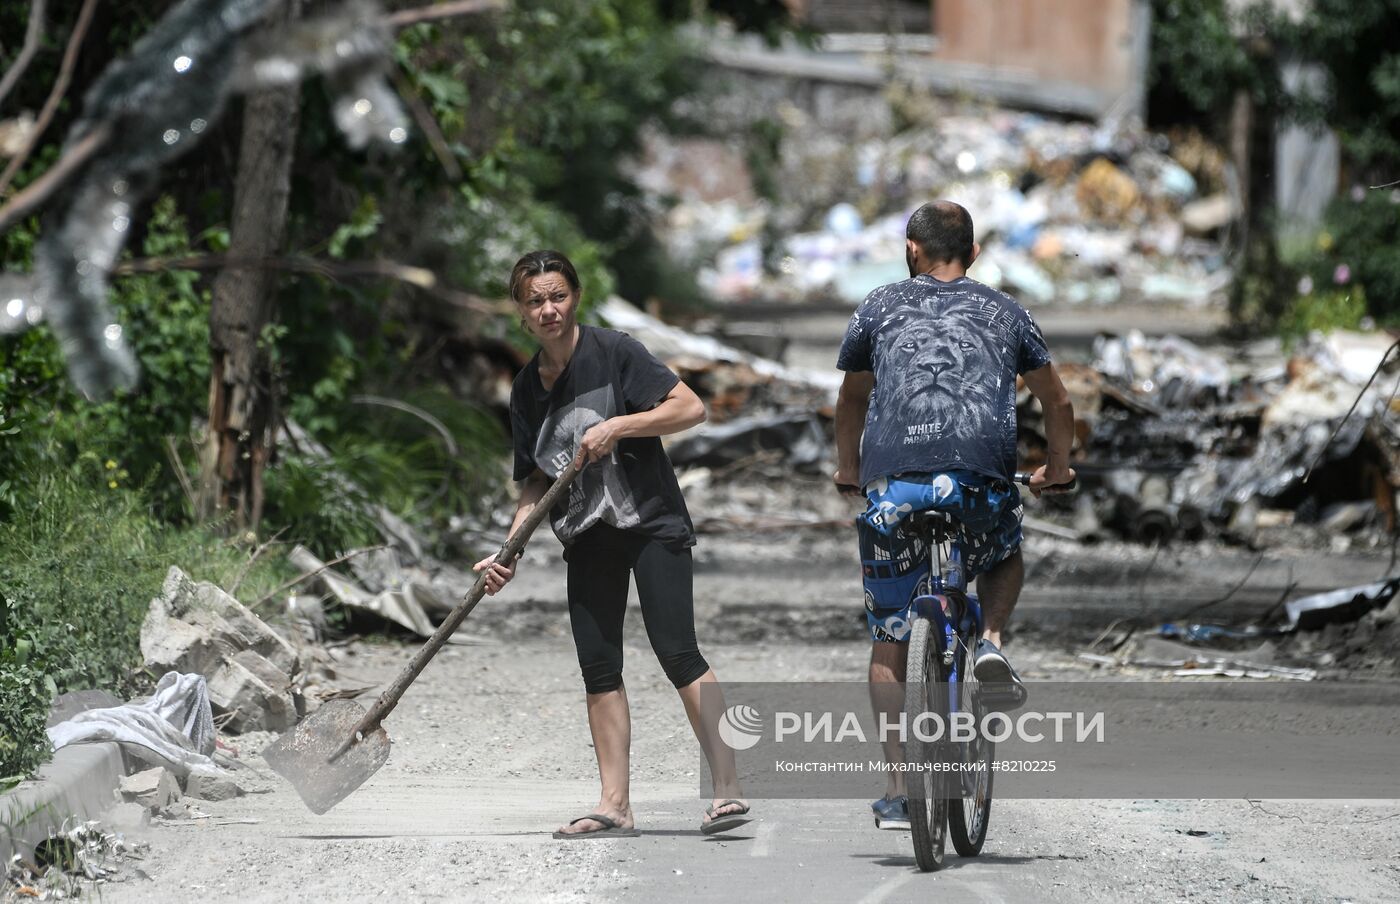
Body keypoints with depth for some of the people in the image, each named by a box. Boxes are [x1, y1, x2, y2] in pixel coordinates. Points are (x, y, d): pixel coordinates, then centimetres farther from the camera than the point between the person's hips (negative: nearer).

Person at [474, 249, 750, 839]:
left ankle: (727, 788, -18)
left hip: (650, 522, -6)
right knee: (599, 667, 2)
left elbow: (690, 409, -12)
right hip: (588, 539, 6)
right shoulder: (528, 389, 9)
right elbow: (538, 481, 14)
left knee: (677, 652, -16)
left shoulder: (613, 353, -8)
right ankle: (615, 806, 5)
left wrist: (617, 426, -19)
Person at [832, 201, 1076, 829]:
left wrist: (849, 472, 50)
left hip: (891, 486, 0)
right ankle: (990, 644, 6)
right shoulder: (1003, 312, 21)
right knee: (1005, 560, 35)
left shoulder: (880, 307, 20)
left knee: (888, 643, 13)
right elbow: (1058, 404, 30)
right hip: (980, 484, 0)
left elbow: (851, 401, 33)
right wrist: (1057, 469, 48)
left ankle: (897, 789, 5)